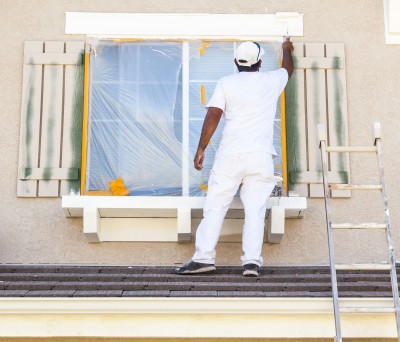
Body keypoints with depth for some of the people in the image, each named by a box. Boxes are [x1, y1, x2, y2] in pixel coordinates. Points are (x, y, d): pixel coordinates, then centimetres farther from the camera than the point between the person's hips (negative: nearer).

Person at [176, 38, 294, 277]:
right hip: (261, 156, 1)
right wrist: (286, 49, 56)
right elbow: (288, 69, 36)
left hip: (230, 155, -1)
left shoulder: (226, 83, 5)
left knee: (215, 207, 1)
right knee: (255, 211, -1)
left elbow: (213, 116, -5)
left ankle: (204, 257, -2)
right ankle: (252, 261, -8)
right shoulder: (272, 82, 13)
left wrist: (201, 149, -1)